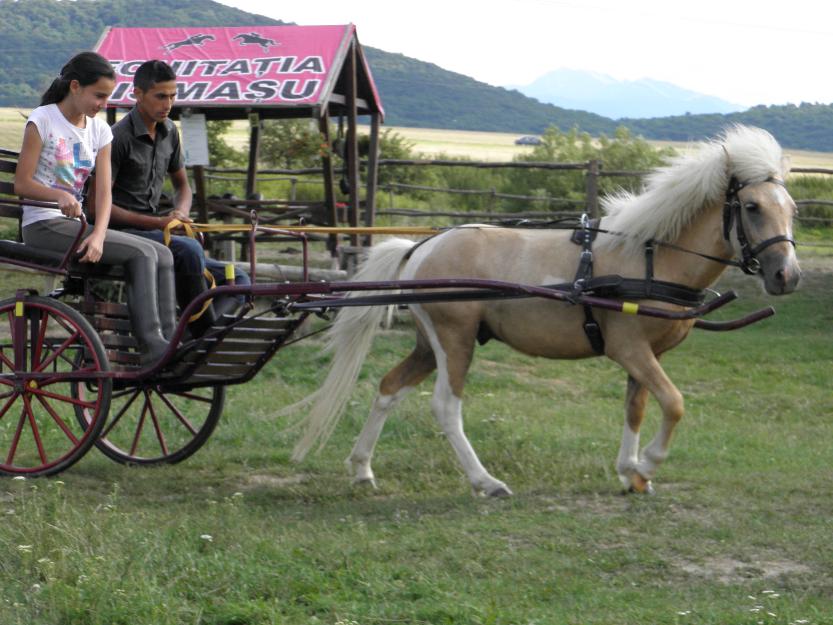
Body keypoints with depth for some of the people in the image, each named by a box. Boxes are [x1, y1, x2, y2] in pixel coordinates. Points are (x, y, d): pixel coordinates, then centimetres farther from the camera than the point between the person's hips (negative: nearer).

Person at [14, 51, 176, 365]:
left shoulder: (99, 130, 12)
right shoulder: (42, 121, -5)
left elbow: (104, 192, 3)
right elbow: (22, 183, -8)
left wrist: (98, 235, -16)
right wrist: (60, 195, -27)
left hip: (77, 224, 7)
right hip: (43, 227, -7)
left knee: (162, 254, -12)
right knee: (141, 253, -23)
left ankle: (166, 342, -15)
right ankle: (151, 344, -25)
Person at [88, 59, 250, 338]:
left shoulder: (169, 132, 13)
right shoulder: (119, 137, -11)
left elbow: (182, 184, 26)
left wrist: (180, 214, 2)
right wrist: (159, 223, -17)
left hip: (152, 232, 8)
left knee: (237, 281, -4)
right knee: (188, 249, -36)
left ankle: (194, 337, -22)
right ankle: (206, 333, -24)